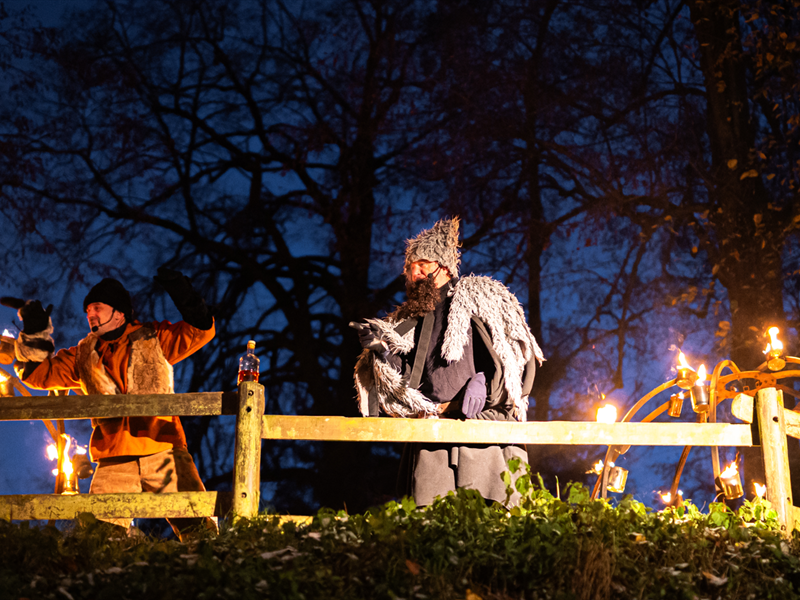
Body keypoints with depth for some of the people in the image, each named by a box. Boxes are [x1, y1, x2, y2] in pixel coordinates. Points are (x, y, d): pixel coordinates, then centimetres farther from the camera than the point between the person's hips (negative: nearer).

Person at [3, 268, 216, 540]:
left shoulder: (154, 339, 12)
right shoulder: (82, 357, 20)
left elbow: (200, 330, 8)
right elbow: (39, 373, 17)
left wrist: (184, 295, -6)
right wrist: (35, 333, 6)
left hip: (163, 451, -2)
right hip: (114, 461, 2)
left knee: (198, 527, -9)